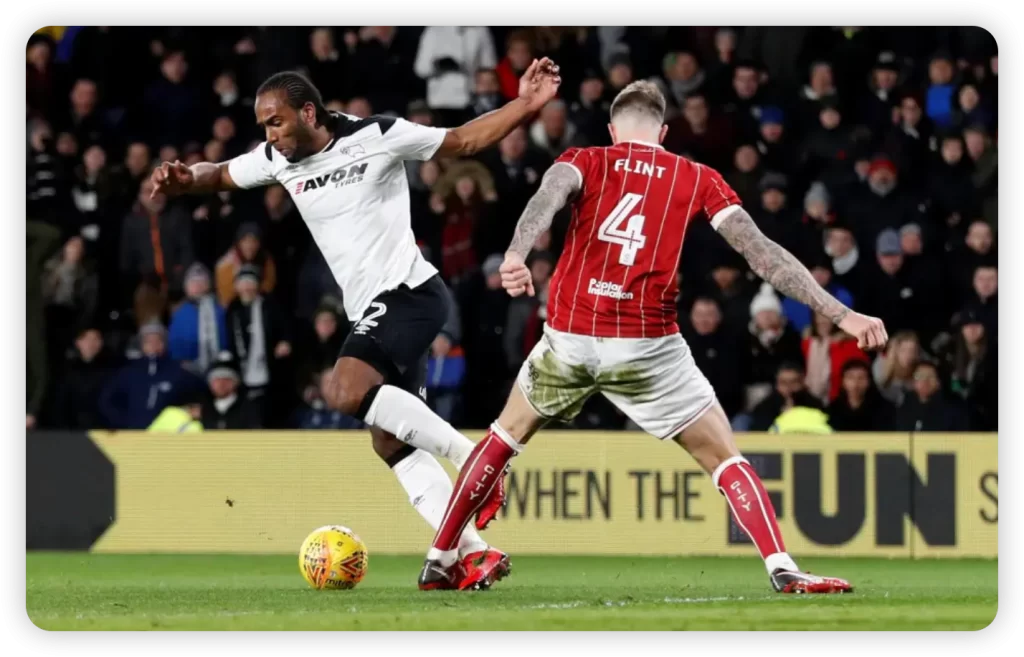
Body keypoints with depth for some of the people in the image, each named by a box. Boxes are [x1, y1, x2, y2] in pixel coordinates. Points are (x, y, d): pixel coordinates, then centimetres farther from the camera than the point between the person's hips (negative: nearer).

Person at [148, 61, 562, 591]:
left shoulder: (377, 138, -10)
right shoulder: (278, 161, 8)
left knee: (347, 392, -27)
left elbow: (464, 141, -1)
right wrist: (184, 181, -1)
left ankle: (469, 456, -21)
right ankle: (475, 554, 1)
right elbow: (220, 175, 22)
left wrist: (525, 105, -12)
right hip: (372, 310, 8)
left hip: (407, 290, -8)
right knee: (389, 442, 2)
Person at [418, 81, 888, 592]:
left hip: (569, 337, 2)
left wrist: (516, 255, -34)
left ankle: (439, 562, 27)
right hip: (647, 347, -2)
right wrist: (841, 315, 1)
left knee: (507, 435, 26)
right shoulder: (699, 180, 9)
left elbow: (547, 198, -14)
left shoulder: (584, 162, 10)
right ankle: (783, 571, -11)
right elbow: (761, 252, 2)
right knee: (724, 459, 7)